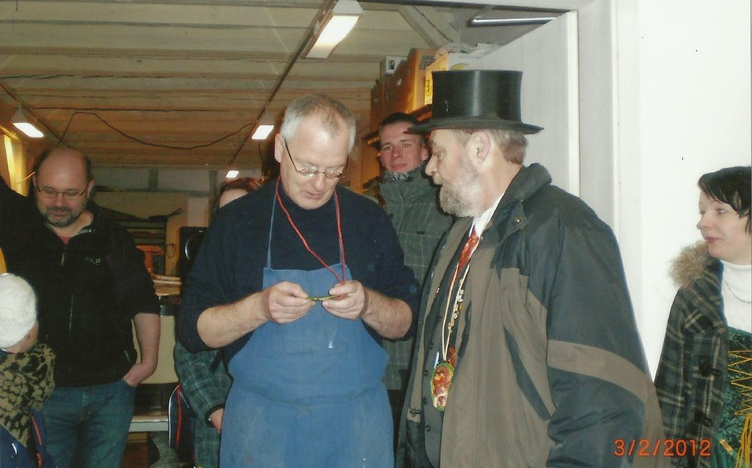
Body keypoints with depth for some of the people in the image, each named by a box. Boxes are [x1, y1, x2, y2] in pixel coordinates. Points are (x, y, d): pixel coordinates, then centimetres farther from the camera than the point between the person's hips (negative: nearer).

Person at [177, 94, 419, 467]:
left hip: (358, 422, 1)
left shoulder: (369, 219, 3)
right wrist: (260, 308, -20)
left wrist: (368, 304, -17)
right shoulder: (237, 221, -1)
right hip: (260, 422, -1)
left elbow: (405, 322, 4)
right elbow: (193, 330, -4)